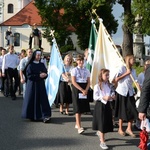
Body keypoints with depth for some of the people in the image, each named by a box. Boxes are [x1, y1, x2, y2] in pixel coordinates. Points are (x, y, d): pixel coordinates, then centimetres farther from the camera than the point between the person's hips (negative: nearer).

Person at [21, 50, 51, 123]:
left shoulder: (42, 65, 9)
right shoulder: (30, 65, -4)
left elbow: (46, 73, 12)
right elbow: (29, 76, -11)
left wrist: (44, 75, -12)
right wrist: (39, 76, -18)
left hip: (41, 85, 4)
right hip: (32, 85, -3)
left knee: (43, 100, -5)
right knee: (33, 100, 0)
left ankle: (45, 116, -10)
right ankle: (32, 116, 14)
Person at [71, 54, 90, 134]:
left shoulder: (86, 71, 9)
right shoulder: (74, 70, -3)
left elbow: (88, 82, 7)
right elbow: (73, 82, -10)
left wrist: (86, 90, -10)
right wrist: (82, 90, -16)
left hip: (85, 90, 5)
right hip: (77, 89, -5)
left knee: (82, 107, 9)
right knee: (77, 108, -10)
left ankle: (77, 124, 25)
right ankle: (79, 127, -15)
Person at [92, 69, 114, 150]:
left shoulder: (109, 85, 6)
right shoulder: (97, 86, -11)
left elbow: (112, 93, 15)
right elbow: (95, 97, -13)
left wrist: (112, 96, -7)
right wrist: (103, 98, -24)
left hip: (107, 105, 6)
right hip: (100, 105, -6)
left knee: (107, 122, 13)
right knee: (101, 123, -4)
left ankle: (101, 135, 40)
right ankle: (102, 142, 1)